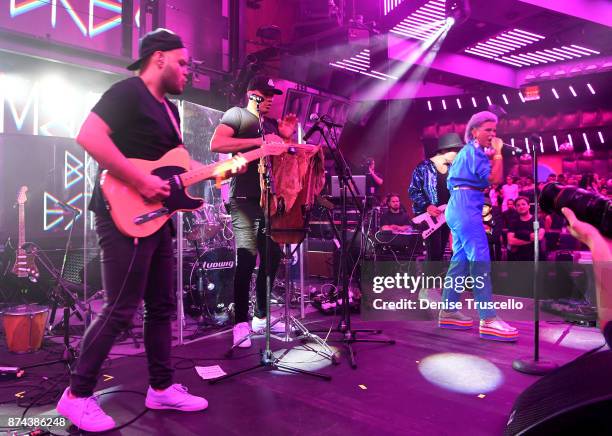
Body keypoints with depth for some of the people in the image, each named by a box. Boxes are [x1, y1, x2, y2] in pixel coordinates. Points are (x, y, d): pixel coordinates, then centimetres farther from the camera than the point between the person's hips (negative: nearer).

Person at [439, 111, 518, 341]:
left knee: (461, 260, 10)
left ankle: (448, 311, 13)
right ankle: (488, 320, -15)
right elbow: (494, 179, -16)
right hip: (466, 205, -11)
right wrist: (498, 153, -6)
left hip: (460, 205, 11)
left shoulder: (468, 150, 22)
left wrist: (492, 155, 18)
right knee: (480, 260, -14)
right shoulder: (474, 150, -8)